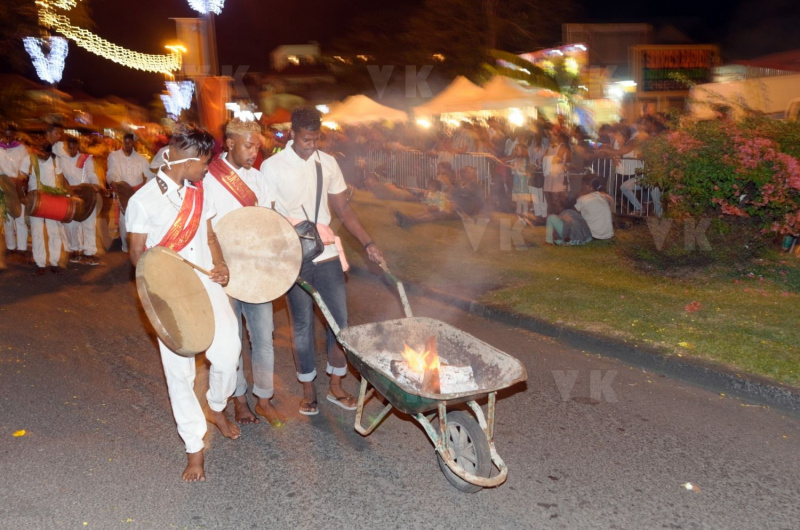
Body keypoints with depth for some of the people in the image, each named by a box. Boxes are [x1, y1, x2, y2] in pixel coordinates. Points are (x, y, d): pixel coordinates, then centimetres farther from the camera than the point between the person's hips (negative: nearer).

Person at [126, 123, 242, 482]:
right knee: (180, 371, 2)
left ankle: (216, 407, 27)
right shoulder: (143, 200, -7)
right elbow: (138, 253, -3)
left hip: (208, 286, 4)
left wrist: (220, 264, -3)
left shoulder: (200, 192, 10)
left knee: (227, 352, -7)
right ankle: (195, 447, 18)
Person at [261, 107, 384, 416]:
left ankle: (336, 386, 22)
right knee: (303, 326, 8)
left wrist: (367, 243, -2)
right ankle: (308, 389, 23)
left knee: (339, 321, 6)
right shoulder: (272, 167, -5)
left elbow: (343, 210, 9)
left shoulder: (328, 164, 5)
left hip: (327, 254, 3)